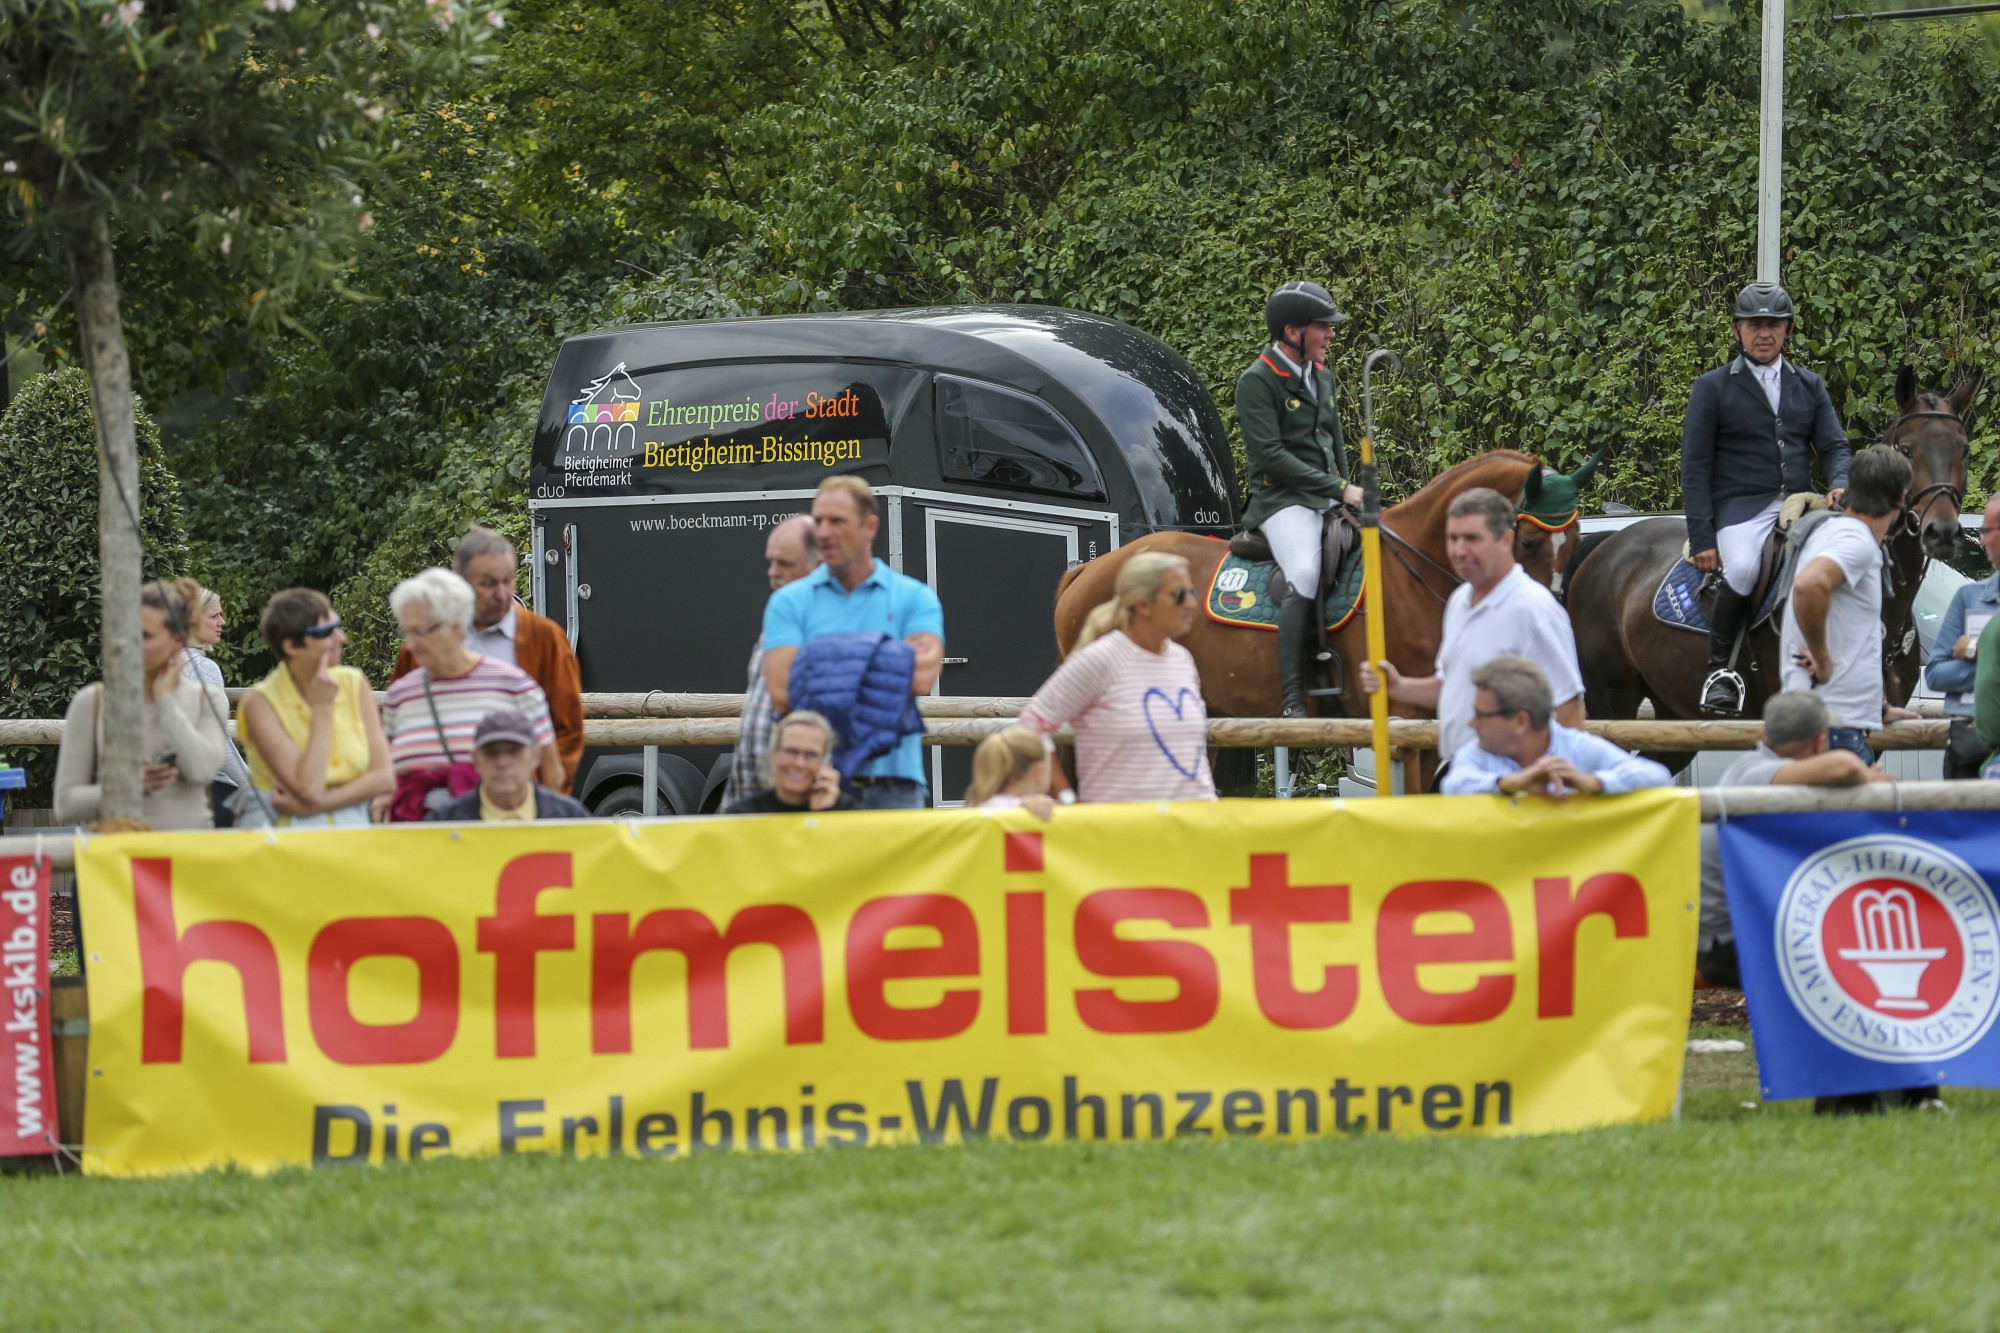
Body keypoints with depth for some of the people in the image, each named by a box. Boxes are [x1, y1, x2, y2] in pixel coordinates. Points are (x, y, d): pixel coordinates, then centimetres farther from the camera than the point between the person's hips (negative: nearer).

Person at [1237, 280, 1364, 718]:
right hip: (1282, 500, -8)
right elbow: (1270, 456, -16)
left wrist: (1349, 492, 9)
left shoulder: (1322, 377, 18)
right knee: (1305, 576, -31)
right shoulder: (1257, 382, -8)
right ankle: (1293, 702, -34)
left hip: (1329, 501, 8)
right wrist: (1338, 488, -17)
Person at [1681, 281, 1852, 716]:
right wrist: (1702, 538, -9)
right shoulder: (1712, 388, 7)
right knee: (1742, 568, -36)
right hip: (1740, 508, -4)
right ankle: (1718, 669, -21)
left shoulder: (1809, 386, 19)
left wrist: (1840, 485, -13)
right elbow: (1695, 468, 2)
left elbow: (1833, 446, 12)